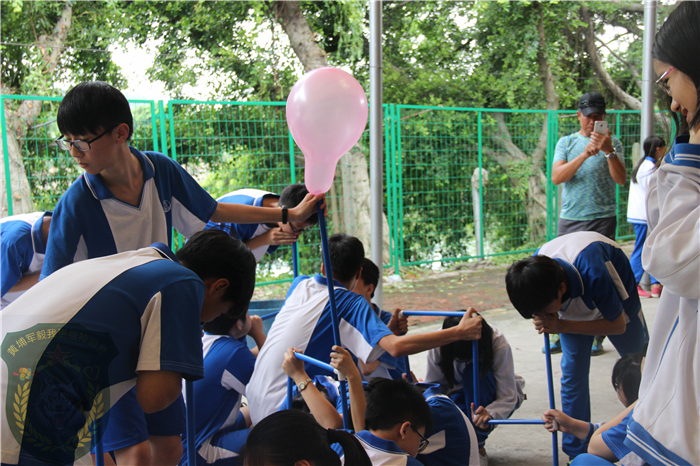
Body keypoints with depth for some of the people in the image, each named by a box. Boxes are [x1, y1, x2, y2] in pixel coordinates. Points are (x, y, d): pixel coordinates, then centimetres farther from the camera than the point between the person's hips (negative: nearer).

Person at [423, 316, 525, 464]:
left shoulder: (499, 344, -31)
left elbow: (508, 397, -29)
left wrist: (489, 415, -50)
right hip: (461, 396, 2)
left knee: (476, 372, -35)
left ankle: (478, 445, -18)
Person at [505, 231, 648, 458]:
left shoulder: (593, 272, -47)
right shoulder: (535, 270, -33)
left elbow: (618, 324, -31)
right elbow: (538, 308, -10)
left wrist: (561, 326, -39)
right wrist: (544, 321, -35)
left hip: (616, 301, -3)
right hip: (573, 307, 3)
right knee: (573, 374, -4)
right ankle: (576, 452, 5)